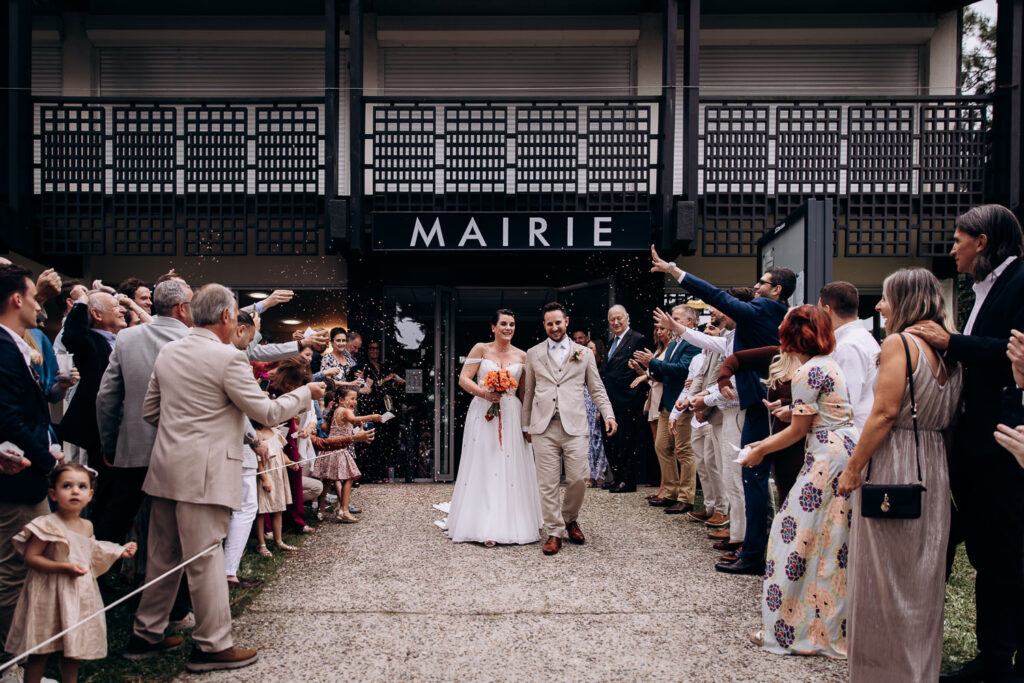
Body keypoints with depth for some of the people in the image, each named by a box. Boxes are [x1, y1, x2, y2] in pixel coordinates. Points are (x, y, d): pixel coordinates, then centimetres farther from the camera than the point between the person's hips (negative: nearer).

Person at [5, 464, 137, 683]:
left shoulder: (87, 527, 6)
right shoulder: (48, 525, -16)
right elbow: (31, 557, -18)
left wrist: (120, 552, 17)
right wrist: (64, 568, -26)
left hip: (81, 595, 6)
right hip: (50, 596, -6)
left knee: (73, 650, 14)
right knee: (40, 651, 3)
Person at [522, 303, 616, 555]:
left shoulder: (584, 353, 12)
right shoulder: (533, 354, 13)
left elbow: (597, 389, 12)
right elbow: (528, 392, 16)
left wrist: (609, 415, -2)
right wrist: (526, 425, 16)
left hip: (574, 426, 0)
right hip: (543, 428, 1)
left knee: (577, 479, -4)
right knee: (547, 484, -1)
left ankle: (570, 519, 22)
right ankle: (554, 533, 9)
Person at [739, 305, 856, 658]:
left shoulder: (808, 371, -12)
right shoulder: (830, 365, 17)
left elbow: (799, 429, -9)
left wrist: (761, 450, 4)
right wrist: (765, 443, 21)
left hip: (829, 458, -10)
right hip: (848, 451, 10)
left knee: (801, 535, -2)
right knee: (834, 541, 14)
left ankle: (789, 629, 6)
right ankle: (835, 625, 23)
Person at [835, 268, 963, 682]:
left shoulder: (898, 343, -13)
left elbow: (886, 412, -18)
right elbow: (948, 418, 9)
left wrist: (853, 467, -13)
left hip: (893, 467, -8)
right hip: (934, 468, 8)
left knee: (885, 575, 4)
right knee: (923, 576, 16)